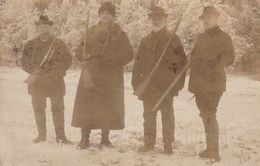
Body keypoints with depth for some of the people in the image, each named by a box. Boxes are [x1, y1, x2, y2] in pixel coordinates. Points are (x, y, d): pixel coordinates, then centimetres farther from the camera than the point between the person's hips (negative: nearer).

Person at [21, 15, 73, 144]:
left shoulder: (59, 43, 5)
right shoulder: (30, 45, 7)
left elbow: (67, 61, -1)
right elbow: (25, 63, 3)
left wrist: (52, 67, -14)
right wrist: (36, 69, -13)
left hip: (56, 83, -1)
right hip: (37, 83, 1)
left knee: (58, 109, 1)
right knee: (38, 109, 7)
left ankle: (60, 135, 8)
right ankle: (41, 134, 20)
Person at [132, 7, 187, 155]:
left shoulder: (173, 39, 1)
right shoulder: (146, 40, 14)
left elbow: (182, 60, -3)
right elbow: (138, 62, 14)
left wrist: (178, 83, -9)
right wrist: (137, 82, 6)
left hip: (166, 85, -4)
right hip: (148, 85, 4)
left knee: (167, 114, 2)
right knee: (149, 114, 8)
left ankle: (168, 144, 8)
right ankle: (149, 143, 17)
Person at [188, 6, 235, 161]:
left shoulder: (223, 37, -7)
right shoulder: (201, 37, 12)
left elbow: (230, 57, -16)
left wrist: (216, 67, -23)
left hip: (212, 83, -7)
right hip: (199, 83, 7)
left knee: (209, 115, -6)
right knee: (205, 115, 13)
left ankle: (214, 152, -2)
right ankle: (210, 149, 24)